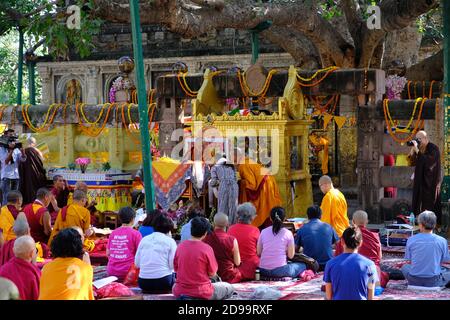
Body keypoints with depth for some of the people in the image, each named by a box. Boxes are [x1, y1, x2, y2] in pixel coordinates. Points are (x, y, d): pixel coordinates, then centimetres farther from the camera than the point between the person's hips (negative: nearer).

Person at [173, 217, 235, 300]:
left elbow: (175, 269, 8)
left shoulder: (180, 246, -3)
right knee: (229, 288, 16)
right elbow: (212, 274, -7)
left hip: (179, 292, 5)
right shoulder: (206, 249, -15)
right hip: (201, 294, -5)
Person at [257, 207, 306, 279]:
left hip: (263, 271, 5)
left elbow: (258, 253, 7)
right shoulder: (287, 233, -3)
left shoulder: (263, 232, 5)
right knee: (302, 265, 19)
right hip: (280, 271, -5)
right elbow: (291, 256, 1)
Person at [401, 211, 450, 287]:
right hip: (433, 283, -1)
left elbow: (408, 259, 3)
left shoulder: (411, 240, -7)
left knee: (404, 267, 33)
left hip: (414, 281, 1)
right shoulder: (442, 241, -9)